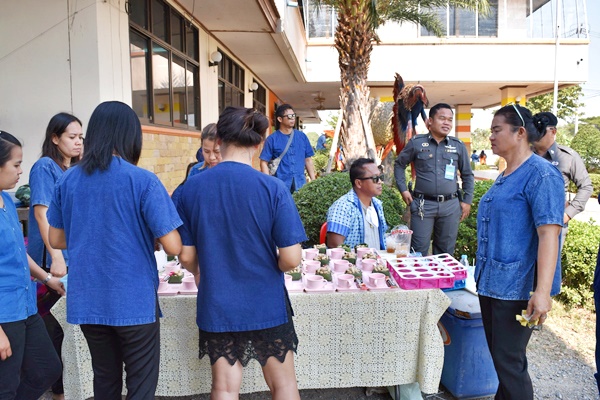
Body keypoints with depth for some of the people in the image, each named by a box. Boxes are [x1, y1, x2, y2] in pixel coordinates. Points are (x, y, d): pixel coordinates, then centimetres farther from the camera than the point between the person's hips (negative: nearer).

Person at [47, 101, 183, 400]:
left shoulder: (67, 180, 1)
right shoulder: (143, 181, -14)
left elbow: (56, 240, 11)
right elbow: (173, 247, -16)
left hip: (87, 301, 5)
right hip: (134, 301, -5)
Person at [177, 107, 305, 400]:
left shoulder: (192, 188, -8)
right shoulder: (273, 188, -16)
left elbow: (186, 257, -2)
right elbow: (291, 259, -17)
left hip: (216, 307, 2)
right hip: (267, 305, -2)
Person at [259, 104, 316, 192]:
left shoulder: (302, 136, 8)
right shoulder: (272, 139, -3)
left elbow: (308, 160, 13)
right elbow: (264, 162, -3)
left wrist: (313, 181, 7)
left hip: (300, 184, 3)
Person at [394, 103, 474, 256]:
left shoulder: (459, 146, 6)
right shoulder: (416, 143, 0)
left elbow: (468, 175, 14)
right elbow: (399, 164, 12)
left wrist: (467, 201, 8)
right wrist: (403, 189, 3)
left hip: (451, 205, 2)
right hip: (423, 204, -2)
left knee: (446, 251, 13)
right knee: (419, 250, 3)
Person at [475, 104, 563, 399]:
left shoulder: (541, 175, -14)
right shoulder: (505, 176, 13)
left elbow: (549, 233, -22)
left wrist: (543, 292, -27)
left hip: (516, 287, -9)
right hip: (491, 283, 9)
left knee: (509, 363, -1)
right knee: (499, 357, 18)